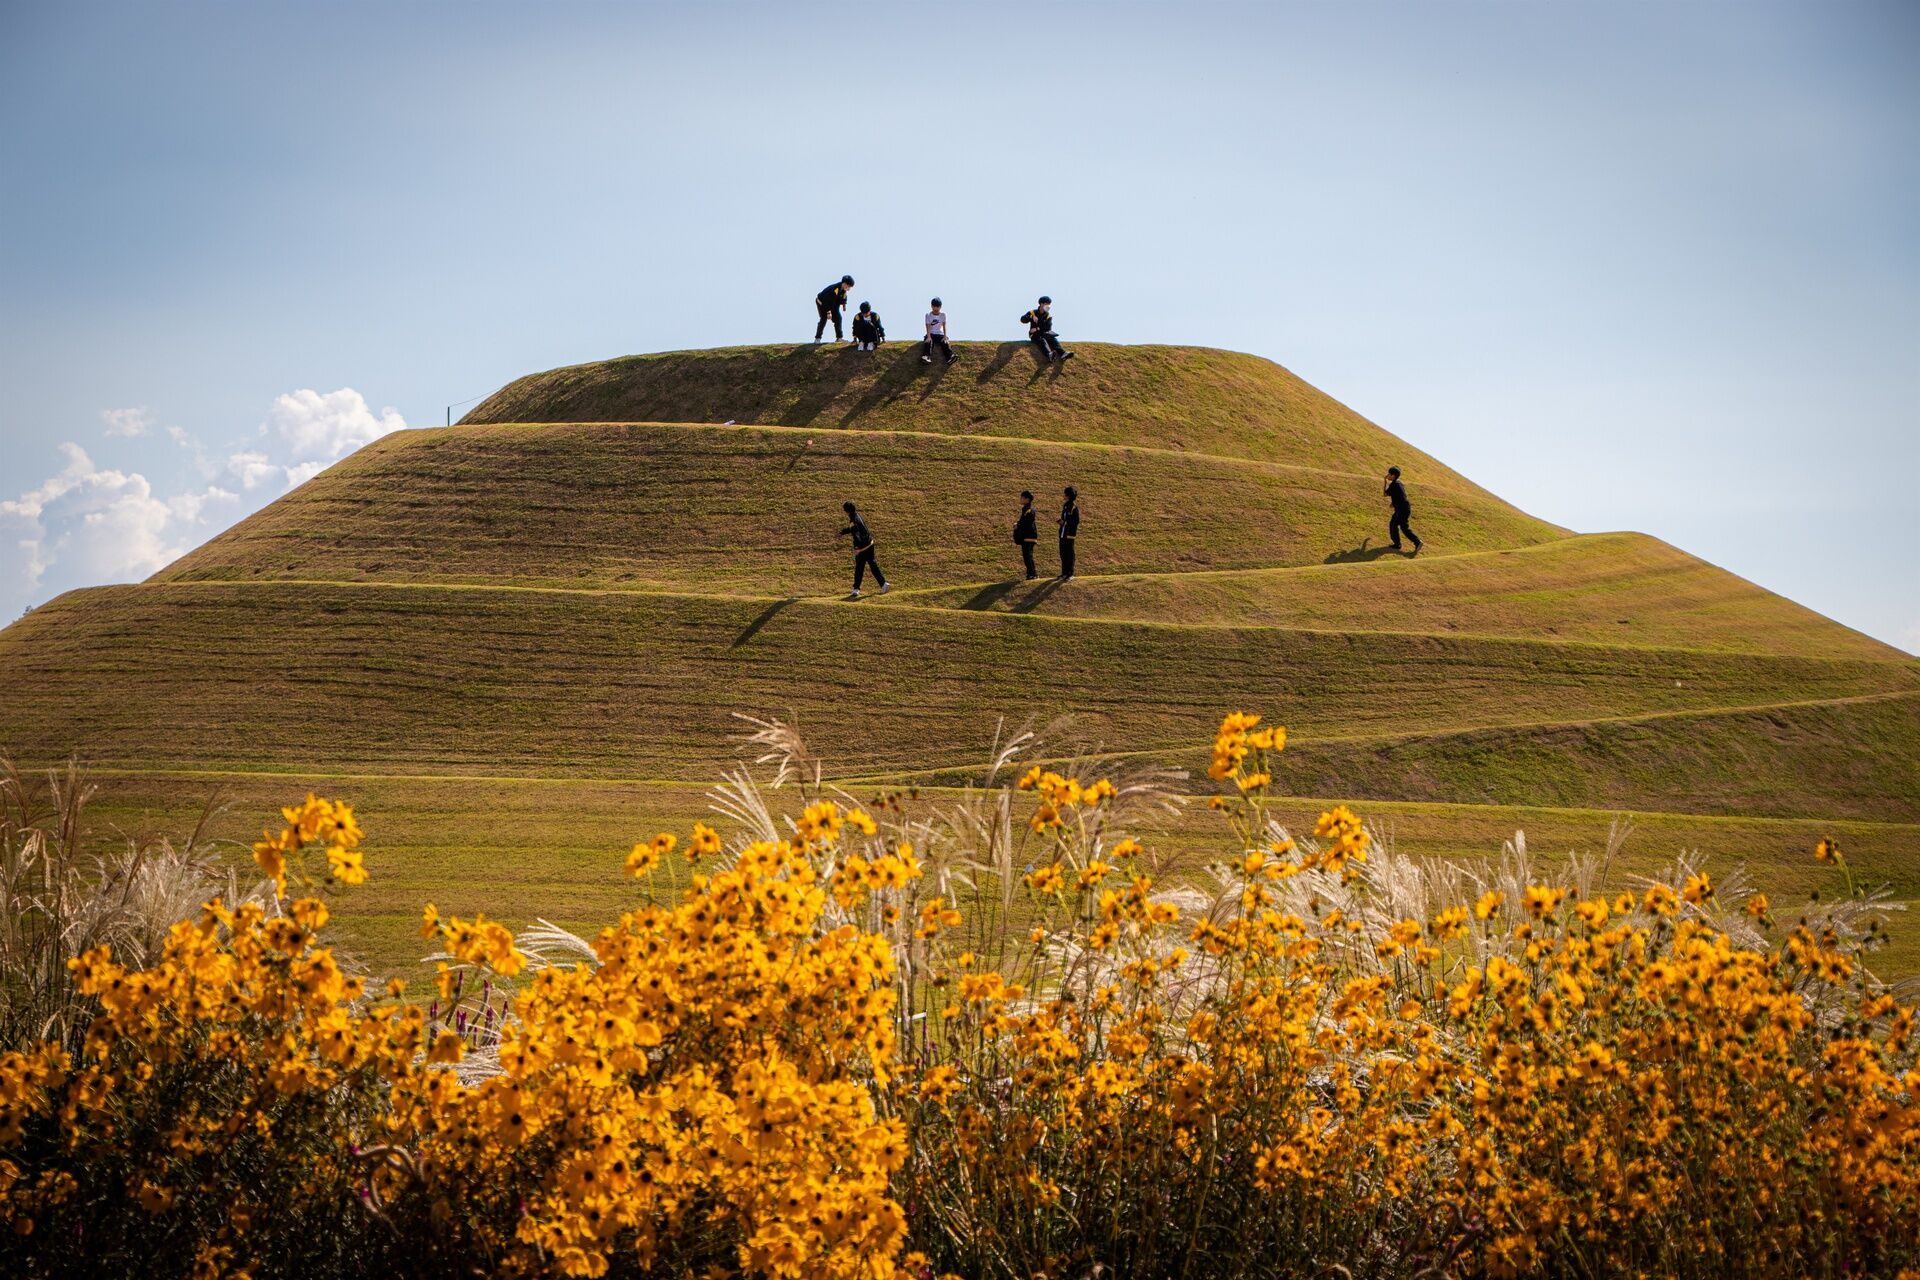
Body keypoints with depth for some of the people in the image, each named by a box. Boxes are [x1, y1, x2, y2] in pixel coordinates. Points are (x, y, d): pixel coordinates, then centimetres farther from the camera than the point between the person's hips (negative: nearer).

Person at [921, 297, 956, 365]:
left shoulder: (943, 314, 3)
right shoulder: (928, 315, 0)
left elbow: (944, 325, -7)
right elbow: (928, 326, -11)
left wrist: (945, 336, -21)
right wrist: (928, 337, -27)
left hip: (940, 334, 0)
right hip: (931, 334, 0)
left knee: (945, 343, -29)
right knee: (928, 342, -32)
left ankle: (950, 357, -52)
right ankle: (927, 357, -54)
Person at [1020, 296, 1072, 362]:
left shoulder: (1048, 316, 10)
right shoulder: (1032, 313, 5)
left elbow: (1048, 328, -5)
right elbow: (1022, 320, -9)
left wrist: (1038, 329, -19)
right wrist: (1031, 318, -28)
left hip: (1044, 334, 3)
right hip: (1035, 335, -3)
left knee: (1053, 339, -28)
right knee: (1042, 341, -35)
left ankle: (1063, 354, -51)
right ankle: (1049, 355, -66)